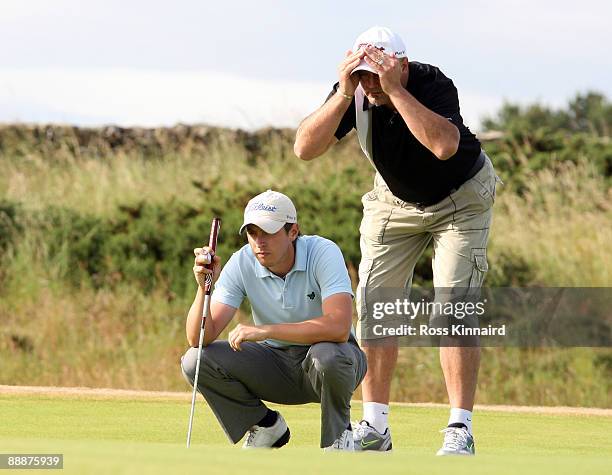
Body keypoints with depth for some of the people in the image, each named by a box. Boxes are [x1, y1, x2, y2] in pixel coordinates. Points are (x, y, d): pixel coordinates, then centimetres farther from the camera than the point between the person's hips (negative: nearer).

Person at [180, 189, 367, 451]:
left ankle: (338, 434, -9)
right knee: (196, 360, -16)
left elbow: (338, 326, -38)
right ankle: (265, 426, 7)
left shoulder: (323, 253, -23)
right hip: (276, 363, 4)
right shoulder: (242, 263, -12)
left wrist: (264, 330, -39)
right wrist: (204, 287, -34)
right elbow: (199, 338, -16)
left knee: (326, 355, -40)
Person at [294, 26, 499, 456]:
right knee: (374, 308, -1)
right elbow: (306, 148, -31)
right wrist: (344, 94, -41)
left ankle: (461, 431, -14)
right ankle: (375, 428, 7)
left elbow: (445, 145, -53)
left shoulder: (434, 85, -34)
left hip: (460, 197, -5)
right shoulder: (354, 94, -22)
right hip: (394, 200, 5)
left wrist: (395, 90, -52)